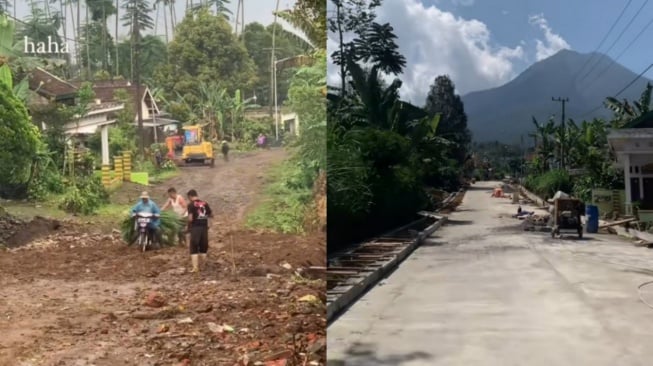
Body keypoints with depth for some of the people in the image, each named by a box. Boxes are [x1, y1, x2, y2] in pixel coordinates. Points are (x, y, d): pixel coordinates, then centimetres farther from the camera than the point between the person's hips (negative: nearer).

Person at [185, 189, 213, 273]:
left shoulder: (191, 204, -8)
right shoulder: (205, 203, 7)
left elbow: (190, 218, -14)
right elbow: (211, 215, 12)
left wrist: (188, 227, 0)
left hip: (195, 228, -5)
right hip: (204, 227, 5)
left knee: (194, 249, 1)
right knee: (203, 248, 16)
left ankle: (195, 268, -7)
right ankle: (203, 266, 20)